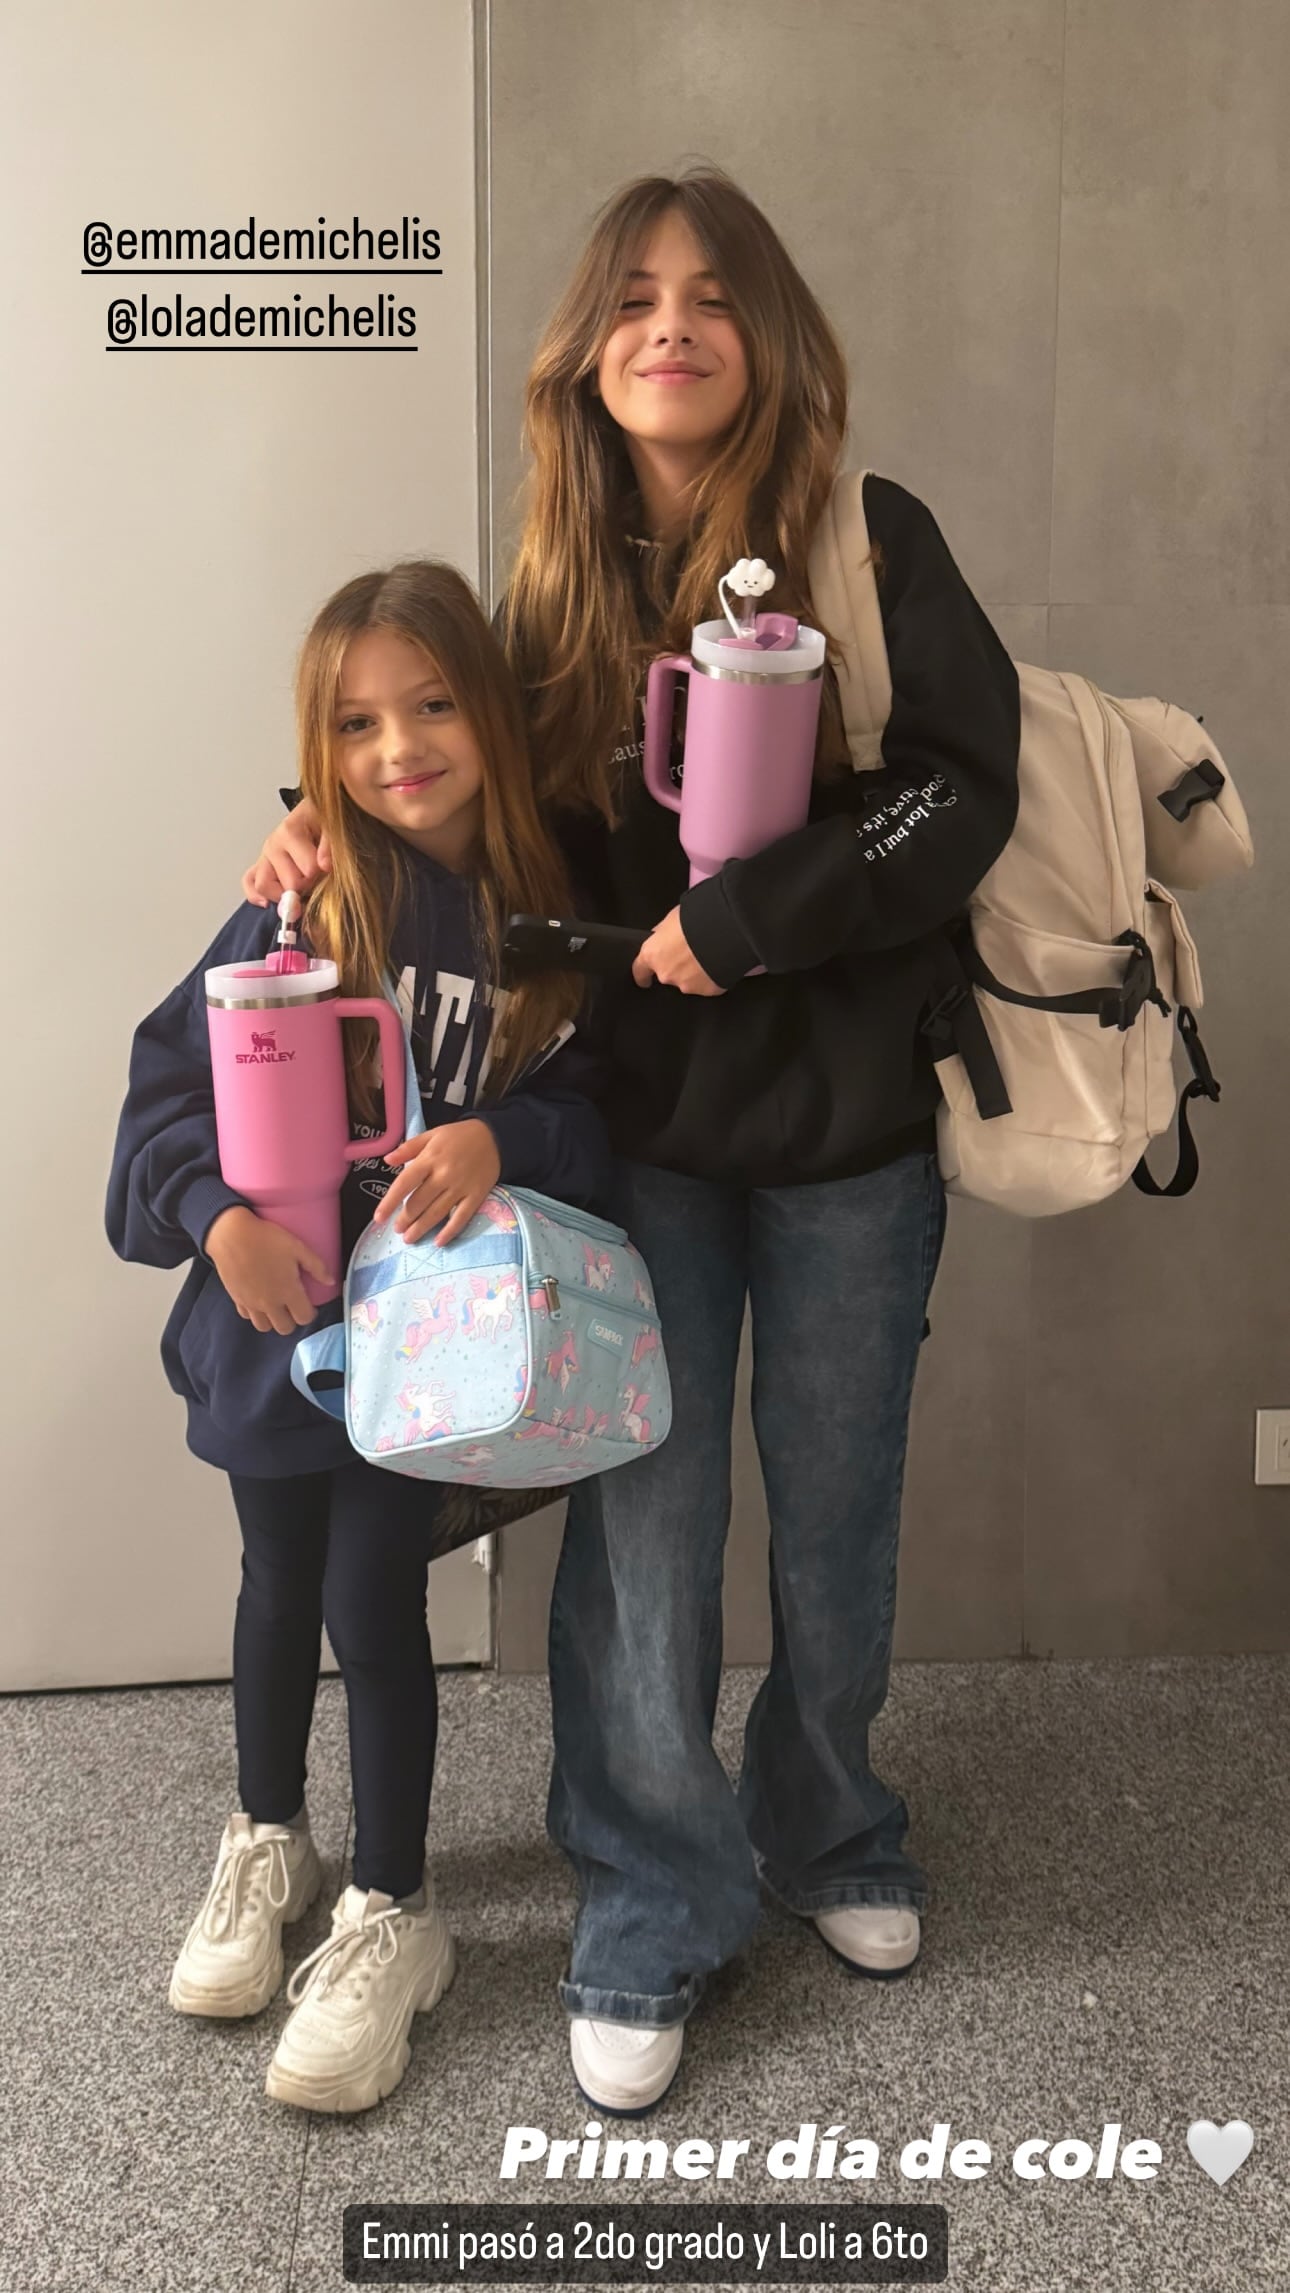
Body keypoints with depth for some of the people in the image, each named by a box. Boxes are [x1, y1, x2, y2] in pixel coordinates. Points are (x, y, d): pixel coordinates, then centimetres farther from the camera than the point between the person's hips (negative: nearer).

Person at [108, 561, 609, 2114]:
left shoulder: (549, 914, -7)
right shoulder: (302, 907, -9)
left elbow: (596, 1112, -5)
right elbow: (175, 1076, -8)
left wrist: (500, 1139, -24)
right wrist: (220, 1213, -22)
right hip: (278, 1308, 1)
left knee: (376, 1606, 3)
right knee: (281, 1585, 18)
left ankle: (391, 1916, 26)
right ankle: (266, 1844, 44)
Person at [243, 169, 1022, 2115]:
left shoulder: (869, 544, -5)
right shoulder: (561, 588, 5)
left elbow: (962, 799, -13)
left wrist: (741, 919, -18)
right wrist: (351, 840, -4)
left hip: (848, 1130, -1)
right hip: (643, 1130, 2)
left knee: (835, 1516, 14)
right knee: (644, 1534, 4)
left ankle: (830, 1835, 40)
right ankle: (650, 1921, 24)